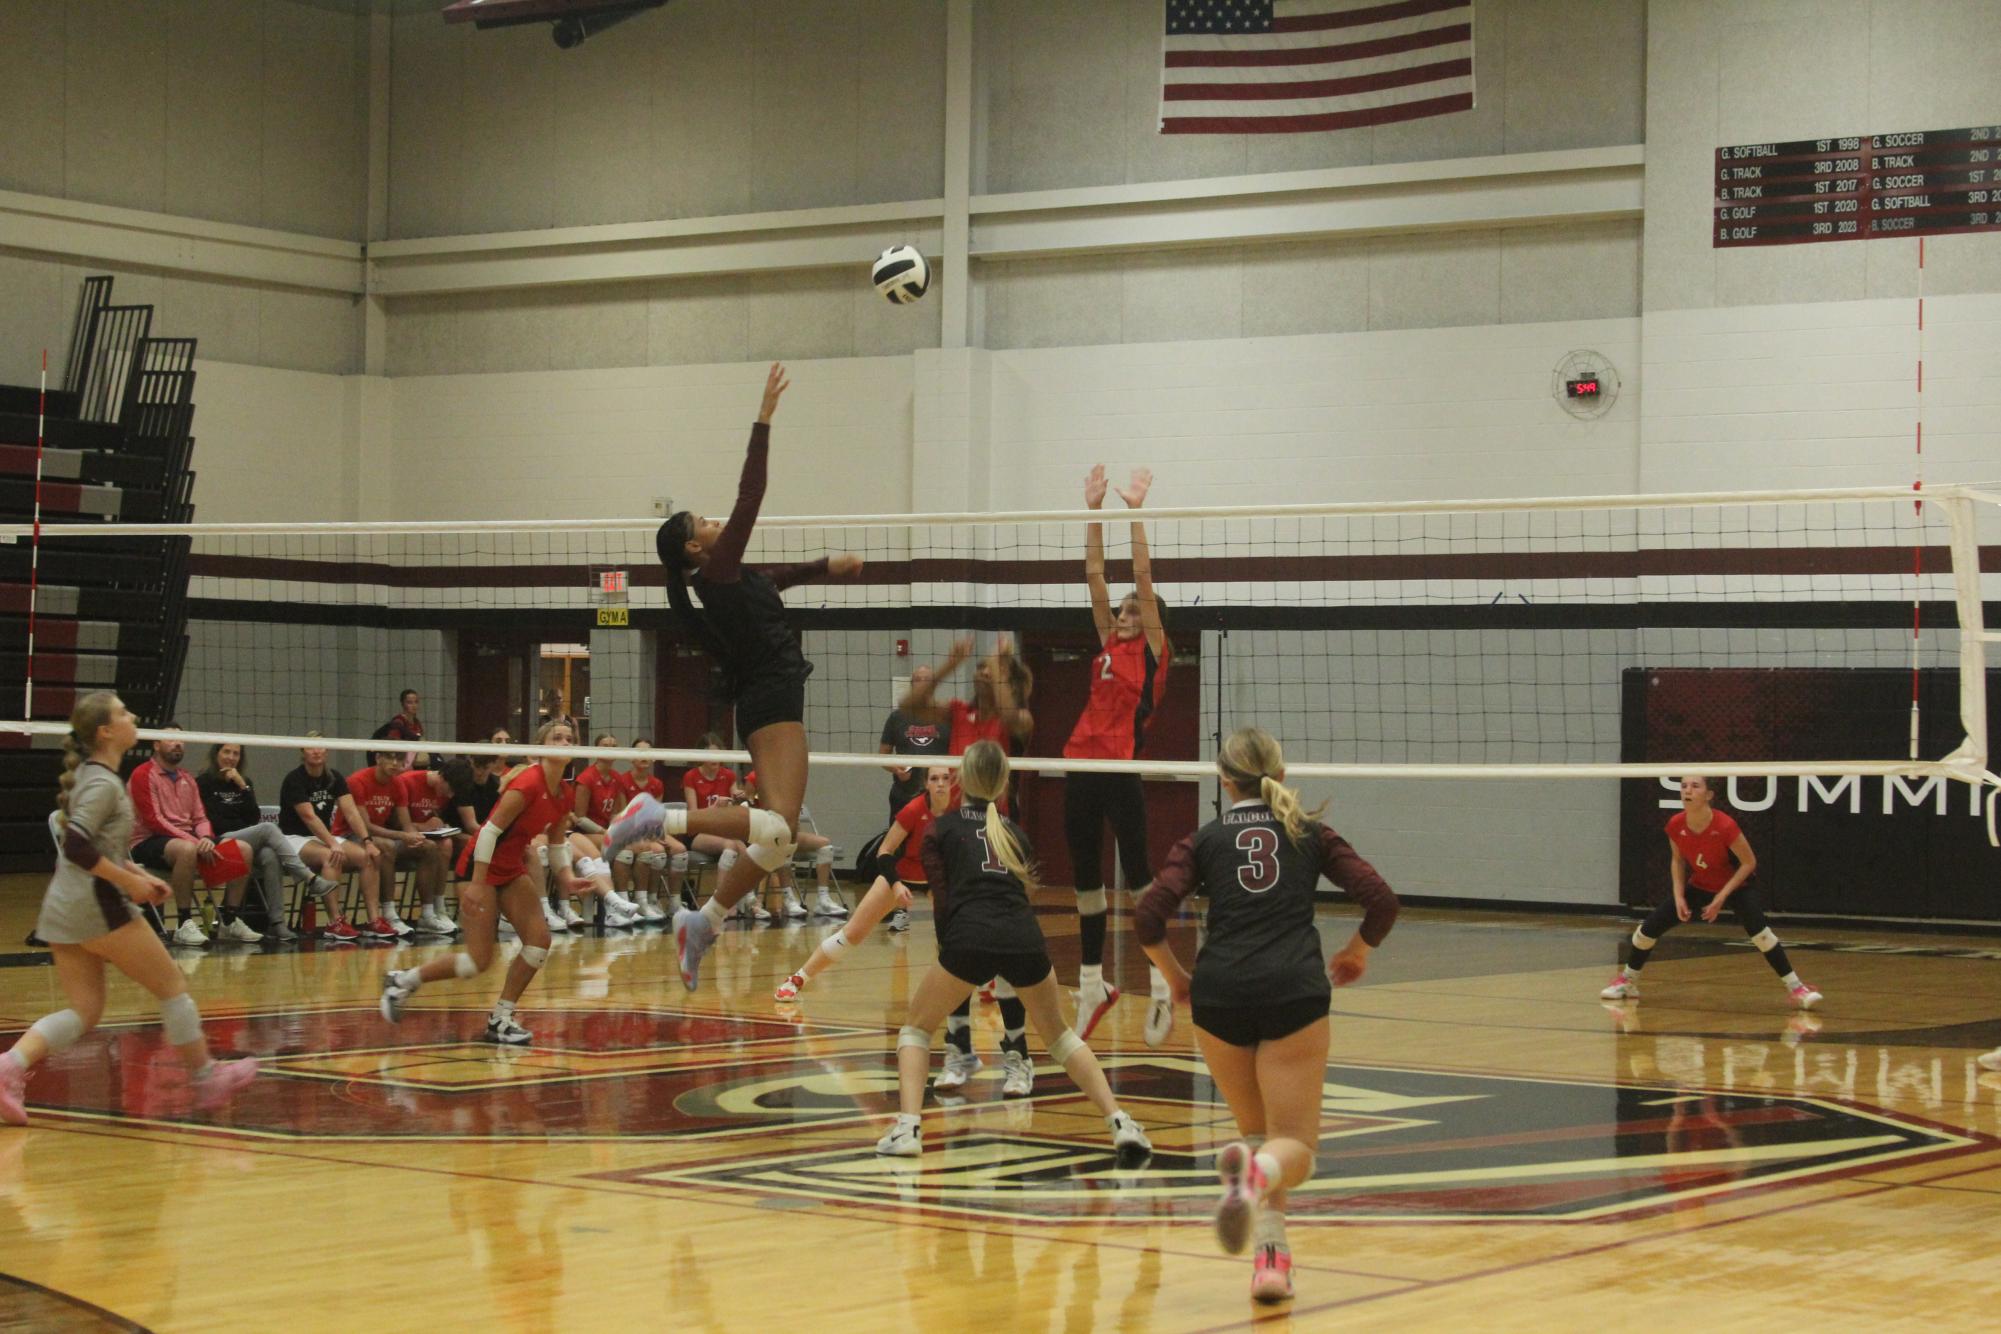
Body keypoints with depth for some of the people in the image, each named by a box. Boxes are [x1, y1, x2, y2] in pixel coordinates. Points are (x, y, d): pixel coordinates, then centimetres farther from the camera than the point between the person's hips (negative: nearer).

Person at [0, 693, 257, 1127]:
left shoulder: (92, 776, 14)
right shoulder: (103, 783, -15)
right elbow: (76, 847, -25)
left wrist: (140, 875, 16)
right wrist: (129, 881, -18)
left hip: (62, 909, 9)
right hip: (97, 905, -9)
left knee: (84, 1011, 7)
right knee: (173, 986, 6)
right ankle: (206, 1078, 16)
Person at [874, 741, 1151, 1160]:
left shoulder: (941, 828, 16)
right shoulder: (1015, 831, 26)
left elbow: (942, 901, 8)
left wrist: (947, 948, 18)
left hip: (970, 937, -3)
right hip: (1025, 938, 3)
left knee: (916, 1027, 19)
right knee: (1058, 1033, 24)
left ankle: (907, 1128, 0)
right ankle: (1121, 1123, 10)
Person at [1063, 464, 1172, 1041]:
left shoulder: (1152, 651, 2)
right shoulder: (1109, 645, 16)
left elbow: (1143, 576, -3)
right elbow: (1094, 573, 15)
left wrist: (1135, 511, -2)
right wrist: (1095, 510, 11)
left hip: (1121, 768, -6)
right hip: (1080, 766, 7)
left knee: (1136, 873, -3)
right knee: (1085, 875, 11)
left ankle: (1160, 981, 4)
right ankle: (1092, 982, 19)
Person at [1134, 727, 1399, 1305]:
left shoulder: (1204, 839, 14)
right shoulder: (1310, 833, 16)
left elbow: (1149, 918, 2)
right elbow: (1381, 900, 7)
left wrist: (1175, 976, 18)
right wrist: (1355, 953, 24)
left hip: (1219, 993, 1)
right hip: (1295, 991, -1)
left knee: (1260, 1132, 21)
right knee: (1294, 1149, 2)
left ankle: (1271, 1254, 0)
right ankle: (1260, 1173, -34)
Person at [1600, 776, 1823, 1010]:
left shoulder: (1725, 826, -33)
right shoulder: (1675, 825, -19)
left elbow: (1749, 862, -21)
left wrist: (1722, 897, -23)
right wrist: (1678, 895, -8)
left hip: (1736, 885, -5)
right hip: (1699, 885, 5)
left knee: (1758, 928, -30)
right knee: (1650, 926, -1)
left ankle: (1795, 988, -20)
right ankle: (1628, 980, 23)